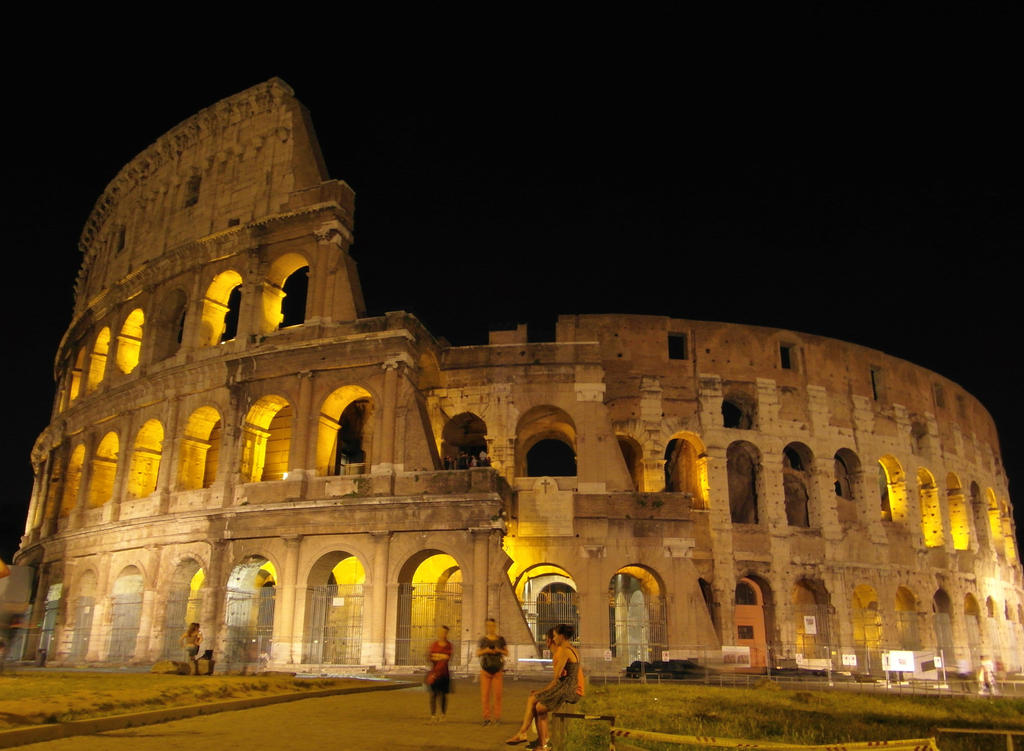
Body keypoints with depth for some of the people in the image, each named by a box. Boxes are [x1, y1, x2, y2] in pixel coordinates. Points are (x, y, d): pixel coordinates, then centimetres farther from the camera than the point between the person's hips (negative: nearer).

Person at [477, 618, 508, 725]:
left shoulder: (500, 639, 4)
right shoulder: (482, 639, 6)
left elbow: (507, 653, 8)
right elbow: (477, 653, 7)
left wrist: (499, 650, -11)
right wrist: (485, 651, -12)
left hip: (498, 670, 0)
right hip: (485, 670, 1)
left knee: (497, 694, -4)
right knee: (485, 694, -4)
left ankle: (496, 717, 5)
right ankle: (487, 717, 4)